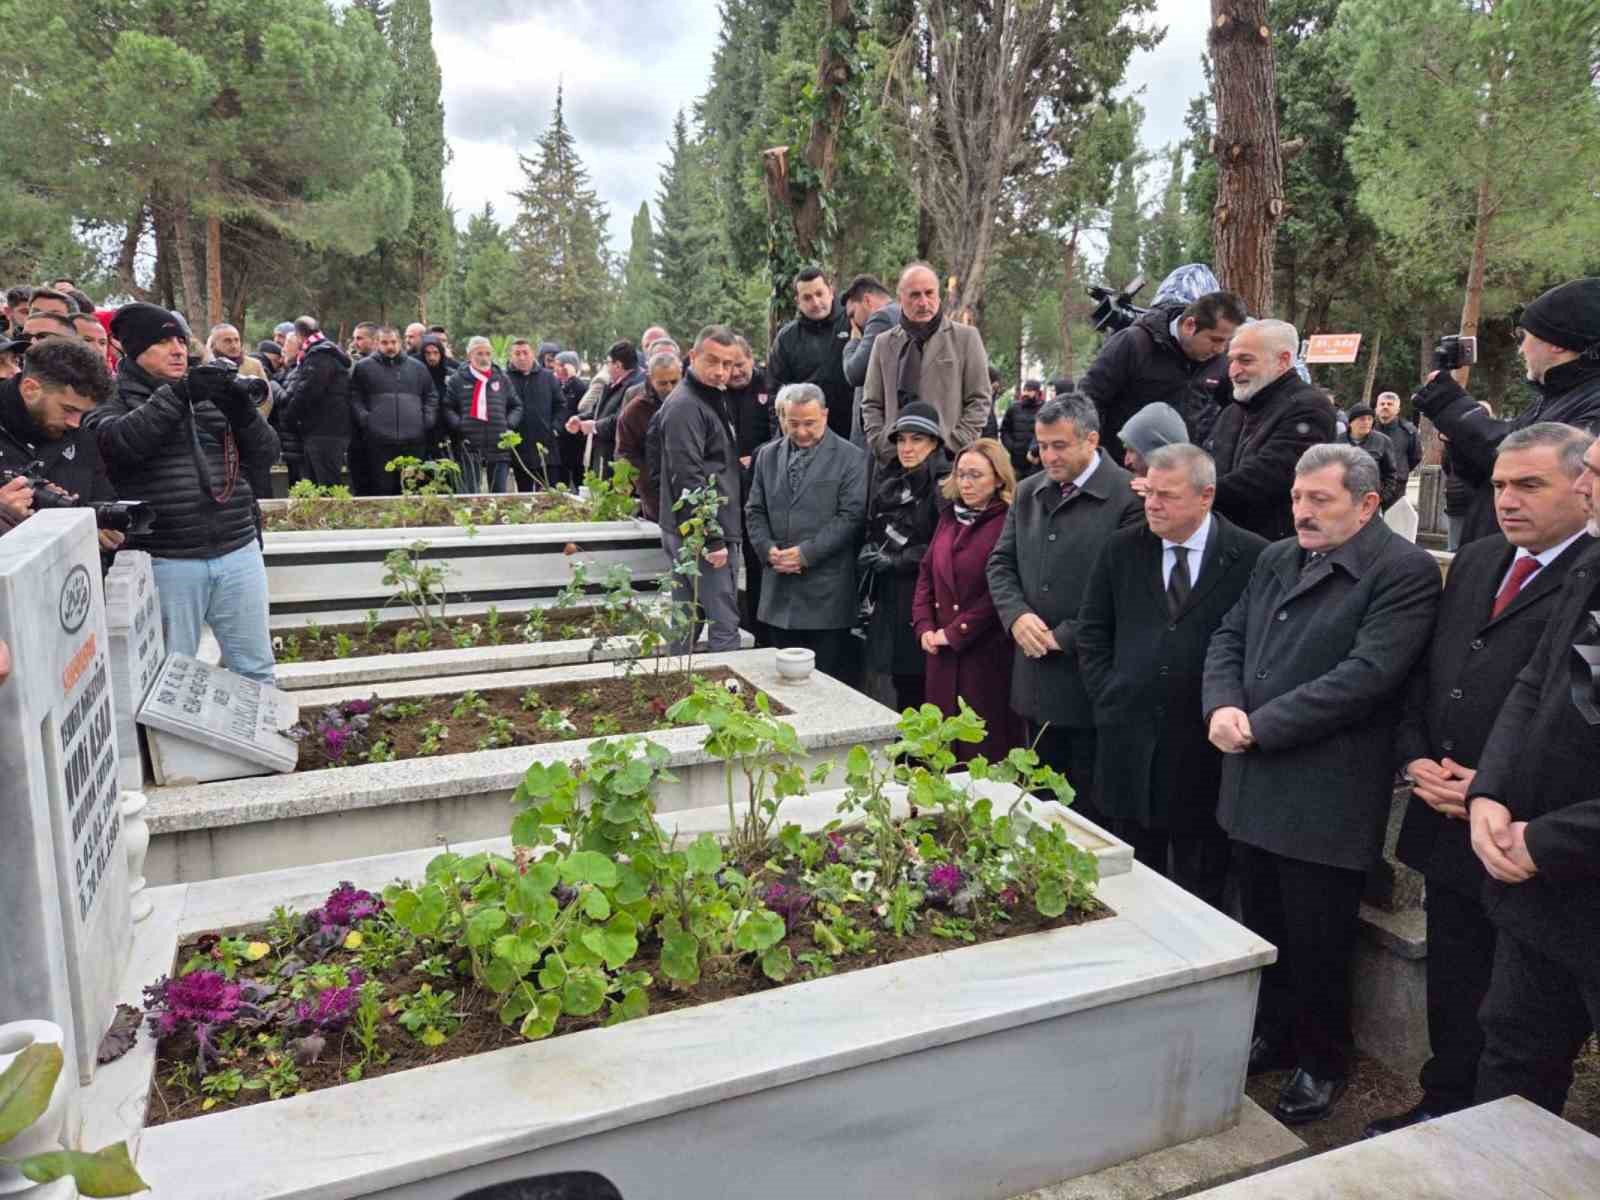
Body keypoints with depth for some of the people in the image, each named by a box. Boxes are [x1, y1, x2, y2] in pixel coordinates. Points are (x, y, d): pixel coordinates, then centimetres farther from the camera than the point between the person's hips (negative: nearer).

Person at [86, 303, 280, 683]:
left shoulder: (212, 393, 14)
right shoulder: (114, 400, 3)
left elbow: (264, 459, 9)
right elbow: (117, 443, -19)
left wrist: (243, 413, -9)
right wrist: (177, 393, -24)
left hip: (239, 554, 3)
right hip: (167, 563, -3)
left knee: (255, 669, 11)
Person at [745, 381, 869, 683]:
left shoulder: (851, 458, -3)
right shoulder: (768, 456, 13)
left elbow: (851, 516, -10)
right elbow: (755, 511, 13)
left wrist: (806, 552, -16)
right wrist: (768, 548, -5)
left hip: (827, 592, -5)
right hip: (780, 590, 5)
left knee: (829, 678, 0)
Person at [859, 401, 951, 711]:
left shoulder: (944, 485, -9)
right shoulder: (888, 481, 13)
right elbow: (872, 534, 22)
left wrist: (895, 561, -10)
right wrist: (871, 557, 4)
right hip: (889, 601, 6)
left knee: (922, 688, -3)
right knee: (901, 686, 12)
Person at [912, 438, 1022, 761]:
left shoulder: (1009, 523, -10)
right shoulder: (950, 517, 13)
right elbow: (926, 574, 14)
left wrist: (954, 633, -12)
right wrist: (924, 627, 1)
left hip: (986, 653, -6)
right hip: (942, 655, 6)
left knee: (985, 748, 1)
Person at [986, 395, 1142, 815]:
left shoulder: (1127, 497, -11)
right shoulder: (1028, 493, 10)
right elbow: (1000, 563, 13)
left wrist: (1065, 636, -14)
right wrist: (1016, 615, -5)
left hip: (1090, 678, -6)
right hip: (1035, 678, 6)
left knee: (1090, 805, 6)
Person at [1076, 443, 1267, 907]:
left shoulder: (1252, 556, -7)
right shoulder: (1121, 548, 4)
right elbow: (1092, 633, 10)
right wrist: (1107, 696, 2)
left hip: (1206, 743, -3)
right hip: (1130, 740, 3)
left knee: (1200, 886, 11)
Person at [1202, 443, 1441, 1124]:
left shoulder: (1404, 573, -11)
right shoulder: (1275, 560, 12)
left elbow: (1366, 674, -21)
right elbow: (1228, 638, 12)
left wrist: (1258, 725, -19)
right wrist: (1222, 706, -8)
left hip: (1326, 798, -6)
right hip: (1254, 787, 6)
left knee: (1317, 945, 8)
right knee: (1262, 928, 19)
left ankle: (1322, 1064, 31)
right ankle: (1270, 1036, 40)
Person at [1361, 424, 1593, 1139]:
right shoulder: (1474, 563, 10)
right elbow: (1423, 673, 14)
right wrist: (1415, 758, 0)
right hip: (1447, 827, 6)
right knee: (1453, 991, 20)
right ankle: (1444, 1106, 37)